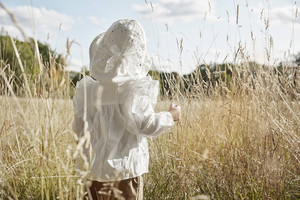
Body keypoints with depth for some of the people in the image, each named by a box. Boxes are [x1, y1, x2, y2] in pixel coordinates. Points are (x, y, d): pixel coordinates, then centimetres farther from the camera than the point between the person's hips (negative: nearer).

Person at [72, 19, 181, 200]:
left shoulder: (88, 88, 3)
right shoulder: (134, 86, -15)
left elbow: (79, 128, 8)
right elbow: (145, 124, -18)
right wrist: (171, 116, -1)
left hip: (95, 169, 6)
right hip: (124, 170, -5)